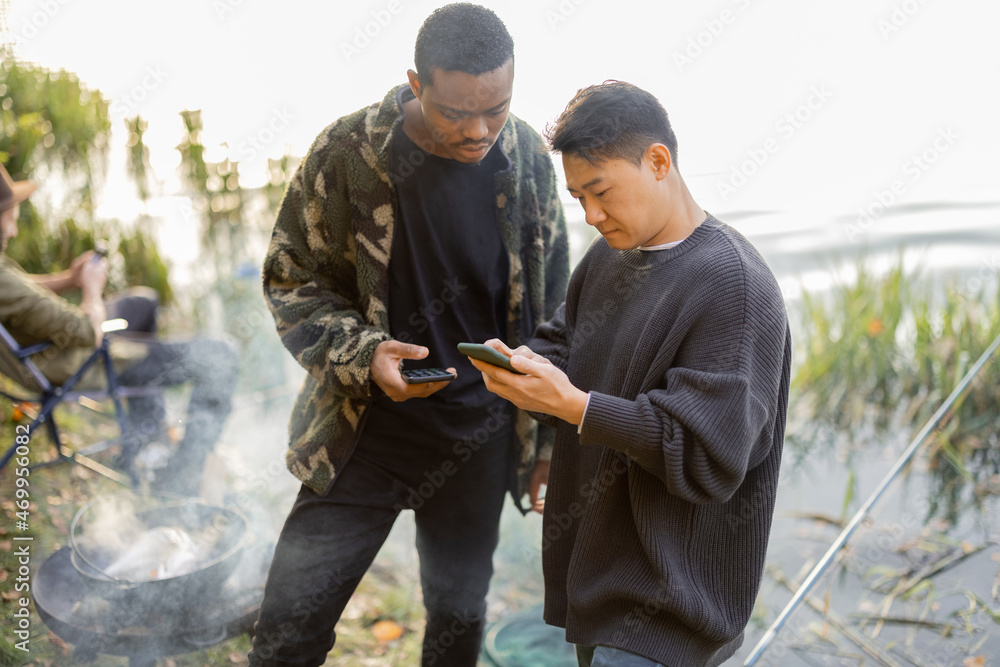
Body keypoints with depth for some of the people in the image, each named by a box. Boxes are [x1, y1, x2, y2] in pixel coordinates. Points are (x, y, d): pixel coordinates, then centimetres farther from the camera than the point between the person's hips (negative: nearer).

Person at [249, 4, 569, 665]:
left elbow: (551, 303, 5)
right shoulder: (346, 153, -14)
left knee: (460, 611, 19)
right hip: (367, 426, -2)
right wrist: (363, 355, -22)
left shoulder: (528, 156, -5)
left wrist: (547, 434, 7)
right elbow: (290, 282, -3)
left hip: (481, 436, 2)